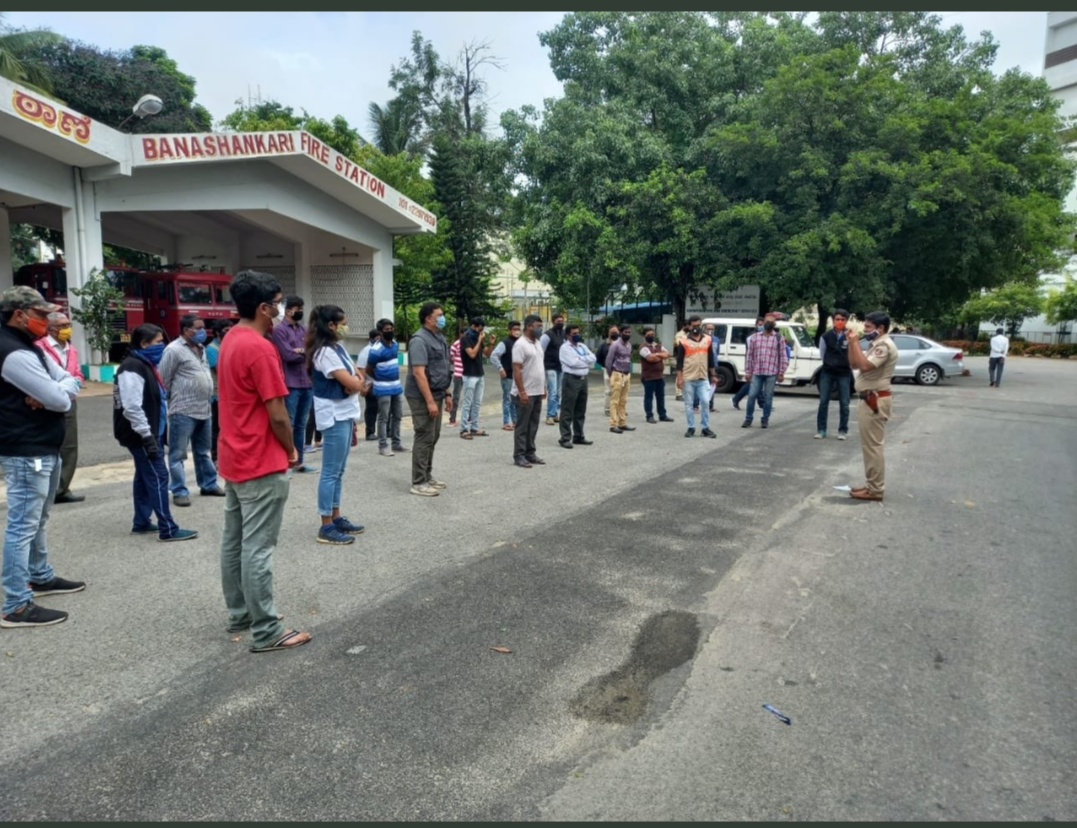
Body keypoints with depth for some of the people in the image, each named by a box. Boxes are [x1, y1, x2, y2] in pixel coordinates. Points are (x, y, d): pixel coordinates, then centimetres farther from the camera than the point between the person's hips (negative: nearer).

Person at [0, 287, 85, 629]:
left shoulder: (29, 347, 14)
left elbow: (67, 386, 11)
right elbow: (60, 400, -24)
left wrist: (57, 389, -12)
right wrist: (66, 385, -1)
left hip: (43, 449, 11)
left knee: (37, 520, 22)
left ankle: (40, 577, 37)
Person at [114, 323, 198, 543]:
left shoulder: (146, 365, 16)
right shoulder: (132, 368, -18)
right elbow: (132, 407, -25)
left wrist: (158, 433, 22)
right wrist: (147, 435, -24)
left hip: (152, 433, 11)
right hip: (142, 436, -11)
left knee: (144, 476, 15)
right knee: (158, 477, -9)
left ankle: (141, 522, 25)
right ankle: (168, 529, -5)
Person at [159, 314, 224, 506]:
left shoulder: (201, 348, 15)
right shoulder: (174, 350, -10)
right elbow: (163, 381, -8)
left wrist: (207, 399, 16)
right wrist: (168, 405, -4)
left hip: (204, 410, 8)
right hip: (183, 412, -8)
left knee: (203, 451, 18)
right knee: (178, 454, 1)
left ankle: (208, 485, 28)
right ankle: (179, 491, 7)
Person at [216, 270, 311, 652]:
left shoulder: (229, 340, 10)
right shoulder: (260, 348, -20)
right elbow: (277, 414, -20)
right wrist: (291, 450, -3)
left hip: (235, 458, 10)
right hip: (262, 463, -10)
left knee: (233, 541, 16)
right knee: (257, 548, -4)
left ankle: (239, 613, 28)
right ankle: (266, 632, 5)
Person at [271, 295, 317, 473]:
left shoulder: (304, 329, 15)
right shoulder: (279, 330, -4)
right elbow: (288, 355, -14)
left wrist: (301, 351, -10)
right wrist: (307, 354, -3)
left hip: (308, 384, 6)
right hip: (290, 385, -6)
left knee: (301, 425, 13)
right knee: (288, 425, 0)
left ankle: (299, 462, 20)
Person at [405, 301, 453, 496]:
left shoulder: (439, 338, 12)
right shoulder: (420, 340, -17)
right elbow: (418, 373, -23)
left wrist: (447, 394, 17)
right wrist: (430, 401, -25)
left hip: (436, 394, 9)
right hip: (423, 397, -9)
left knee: (433, 437, 15)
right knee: (424, 438, -5)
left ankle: (427, 476, 26)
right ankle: (418, 483, 2)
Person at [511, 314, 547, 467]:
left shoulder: (538, 343, 13)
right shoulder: (520, 345, -15)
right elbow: (516, 370, -19)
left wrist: (543, 387, 17)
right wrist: (522, 392, -22)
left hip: (537, 392, 8)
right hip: (526, 393, -8)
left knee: (533, 425, 13)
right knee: (523, 426, -1)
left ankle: (530, 453, 20)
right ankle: (519, 456, 5)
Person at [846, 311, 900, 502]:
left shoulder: (884, 345, -15)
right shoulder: (877, 345, 19)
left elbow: (865, 365, -28)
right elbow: (854, 365, 17)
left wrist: (855, 343, -18)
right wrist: (852, 344, 5)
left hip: (875, 400, -11)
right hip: (870, 399, 11)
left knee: (873, 445, -8)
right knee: (870, 445, 15)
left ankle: (875, 490, -4)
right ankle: (873, 485, 22)